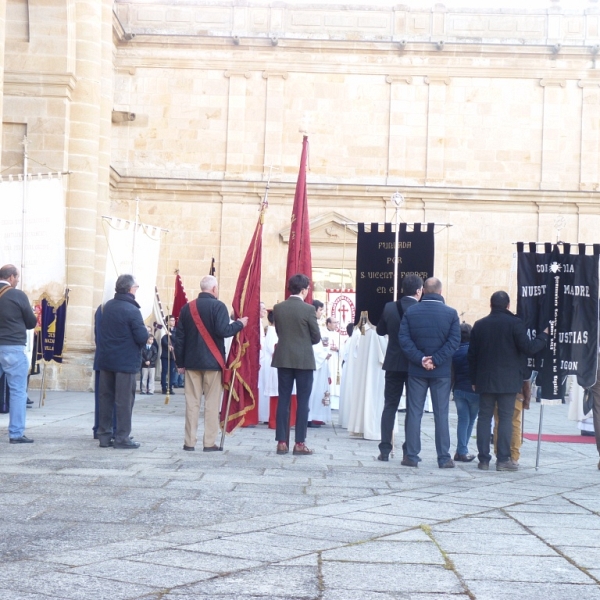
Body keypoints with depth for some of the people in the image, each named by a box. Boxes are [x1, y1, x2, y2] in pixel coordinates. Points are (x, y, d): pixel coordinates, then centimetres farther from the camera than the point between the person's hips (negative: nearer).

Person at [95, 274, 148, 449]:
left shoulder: (107, 306, 5)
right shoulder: (132, 311, -17)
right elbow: (142, 338, -17)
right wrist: (145, 331, 2)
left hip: (105, 359, 7)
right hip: (126, 361, -7)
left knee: (105, 397, 11)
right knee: (124, 400, -1)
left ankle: (104, 435, 15)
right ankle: (122, 438, 1)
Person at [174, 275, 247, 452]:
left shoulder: (187, 308, 7)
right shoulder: (218, 306, -8)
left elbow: (179, 337, 7)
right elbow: (223, 331, -20)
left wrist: (180, 362, 12)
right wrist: (239, 324, -3)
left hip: (191, 361, 4)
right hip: (212, 361, -4)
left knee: (192, 402, 6)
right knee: (212, 402, 1)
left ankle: (189, 442, 6)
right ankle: (209, 442, 1)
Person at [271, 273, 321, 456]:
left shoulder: (278, 308, 1)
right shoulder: (308, 309, -11)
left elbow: (278, 331, 10)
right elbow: (316, 338, -5)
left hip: (283, 359, 4)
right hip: (304, 360, -4)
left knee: (283, 400, 7)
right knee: (302, 402, 2)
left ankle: (282, 442, 6)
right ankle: (299, 443, 2)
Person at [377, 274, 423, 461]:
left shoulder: (389, 308, -3)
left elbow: (380, 330, 10)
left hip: (393, 364, 2)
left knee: (390, 406, 9)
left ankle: (385, 449, 4)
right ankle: (409, 451, 6)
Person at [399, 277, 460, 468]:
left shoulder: (410, 312, -1)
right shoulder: (451, 313, -4)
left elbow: (404, 340, -8)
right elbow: (454, 340, -11)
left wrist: (420, 359, -10)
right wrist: (436, 360, -12)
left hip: (416, 370, 1)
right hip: (442, 371, -1)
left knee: (414, 413, 6)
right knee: (441, 414, 4)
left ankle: (411, 456, 6)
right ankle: (444, 458, 4)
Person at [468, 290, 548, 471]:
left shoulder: (479, 325, 7)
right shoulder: (514, 323, -6)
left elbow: (472, 355, 9)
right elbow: (529, 348, -10)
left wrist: (474, 380, 16)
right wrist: (544, 335, 6)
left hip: (485, 380, 3)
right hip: (508, 381, -3)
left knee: (484, 417, 6)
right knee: (505, 418, 0)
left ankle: (484, 459, 4)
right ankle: (503, 459, -3)